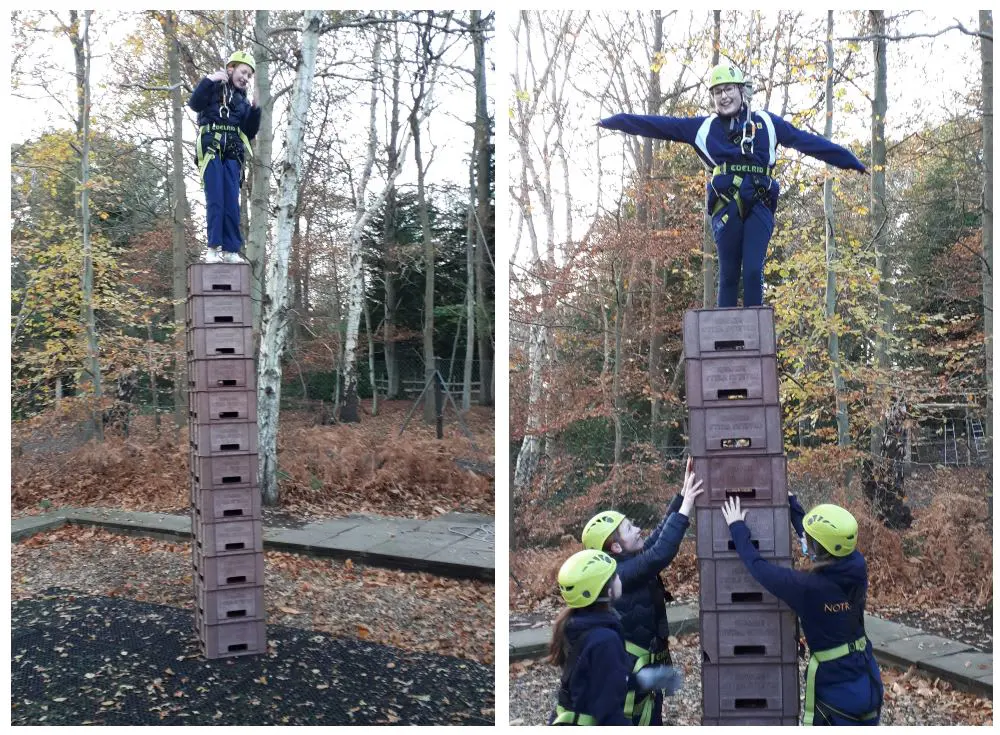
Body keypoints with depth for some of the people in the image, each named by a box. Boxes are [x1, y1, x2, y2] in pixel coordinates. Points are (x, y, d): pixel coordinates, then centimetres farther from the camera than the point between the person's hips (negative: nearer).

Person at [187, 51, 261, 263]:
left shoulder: (242, 100, 24)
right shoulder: (213, 88, 12)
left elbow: (249, 133, 16)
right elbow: (194, 104, -7)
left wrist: (255, 111, 3)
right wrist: (209, 80, -12)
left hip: (232, 154, 4)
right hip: (211, 148, -4)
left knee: (232, 202, -4)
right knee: (215, 200, -12)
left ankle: (231, 249, -5)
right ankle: (214, 248, -12)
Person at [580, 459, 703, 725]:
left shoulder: (629, 565, 4)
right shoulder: (620, 574, -22)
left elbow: (661, 532, 7)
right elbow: (661, 554, -34)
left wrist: (683, 493, 1)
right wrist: (685, 507, -29)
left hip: (644, 672, 10)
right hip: (629, 676, -10)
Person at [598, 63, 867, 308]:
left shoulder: (766, 122, 15)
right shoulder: (704, 127, 13)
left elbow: (809, 141, 17)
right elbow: (660, 125, 13)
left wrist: (850, 160, 20)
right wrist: (617, 121, 10)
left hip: (759, 207, 0)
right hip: (726, 208, 0)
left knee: (753, 272, -8)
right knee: (728, 275, 1)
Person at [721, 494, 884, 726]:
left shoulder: (809, 587, -26)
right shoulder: (856, 568, -10)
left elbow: (759, 567, -15)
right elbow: (820, 534, 6)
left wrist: (737, 527, -2)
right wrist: (790, 501, 16)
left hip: (837, 688, -6)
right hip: (867, 679, 6)